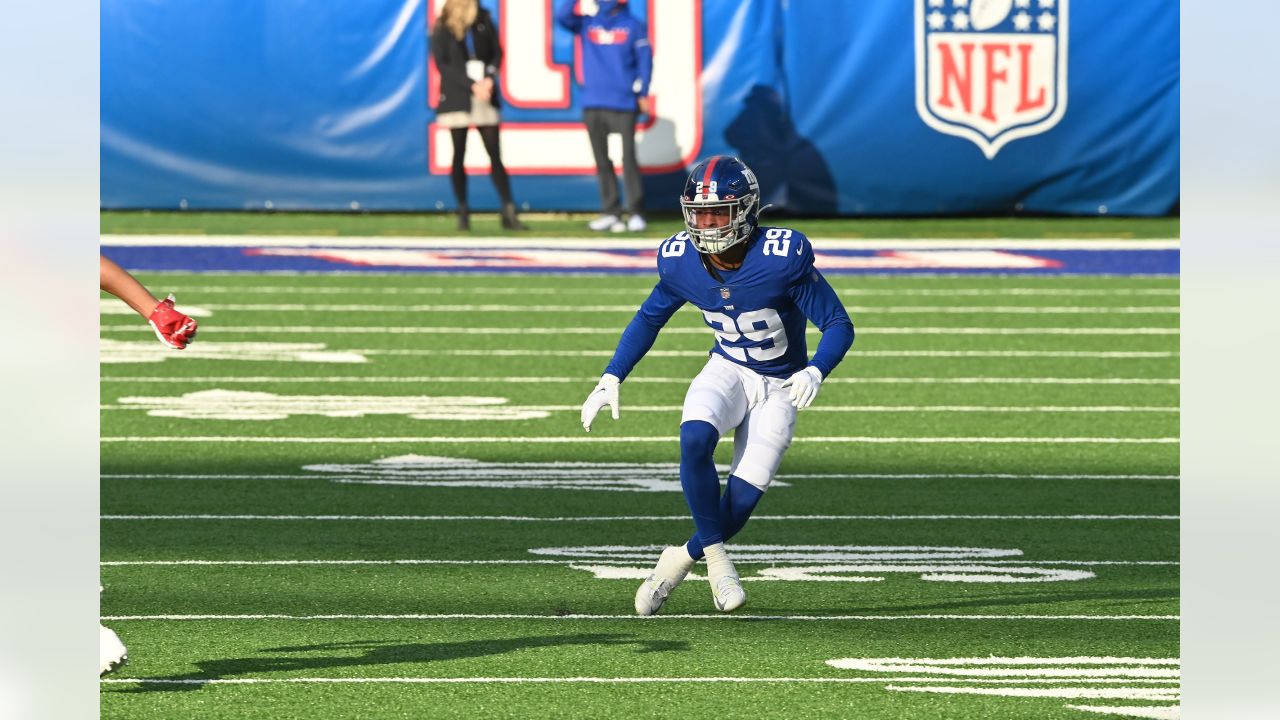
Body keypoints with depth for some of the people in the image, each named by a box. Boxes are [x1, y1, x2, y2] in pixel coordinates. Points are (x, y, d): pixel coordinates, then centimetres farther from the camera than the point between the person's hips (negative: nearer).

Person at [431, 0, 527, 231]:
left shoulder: (483, 20, 7)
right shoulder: (442, 28, -1)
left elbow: (497, 52, 8)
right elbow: (442, 64, -7)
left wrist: (489, 78, -11)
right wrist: (471, 85, -15)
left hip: (485, 97, 2)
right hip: (456, 98, -2)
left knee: (495, 154, -2)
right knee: (459, 155, 2)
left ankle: (508, 213, -4)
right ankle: (463, 213, 8)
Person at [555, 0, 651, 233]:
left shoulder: (634, 27, 3)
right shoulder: (587, 24, 11)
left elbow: (645, 60, 0)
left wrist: (642, 94, -7)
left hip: (624, 103, -4)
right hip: (593, 104, 4)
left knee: (628, 158, -8)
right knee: (602, 160, 6)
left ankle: (635, 212, -5)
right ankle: (610, 212, 11)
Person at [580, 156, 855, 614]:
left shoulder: (781, 258, -26)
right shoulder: (681, 262, -13)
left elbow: (838, 326, -20)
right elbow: (649, 319, 7)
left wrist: (814, 372, -40)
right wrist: (611, 378, -2)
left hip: (779, 388, -2)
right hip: (728, 370, 2)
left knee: (742, 499, -14)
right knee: (695, 438, -31)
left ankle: (680, 560, 13)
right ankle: (716, 557, -16)